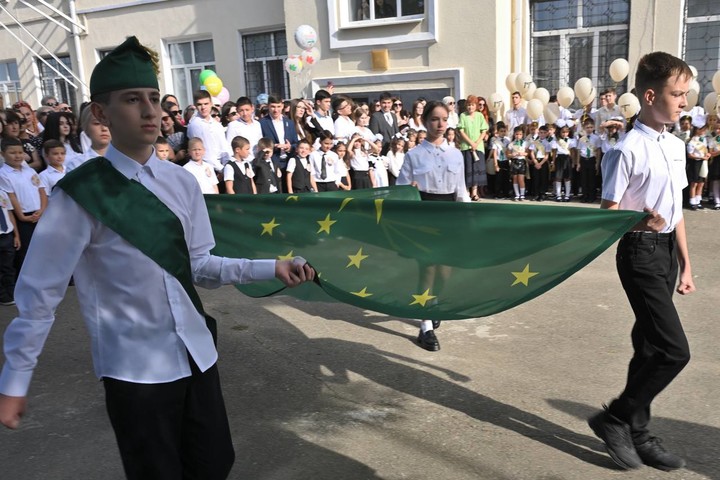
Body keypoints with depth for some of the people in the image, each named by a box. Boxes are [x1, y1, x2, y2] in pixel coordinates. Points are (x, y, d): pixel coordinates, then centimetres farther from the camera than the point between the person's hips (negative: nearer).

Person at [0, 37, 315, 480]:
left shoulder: (181, 182, 0)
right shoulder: (83, 193, -14)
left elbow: (198, 265, 4)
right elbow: (40, 292, -8)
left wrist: (272, 268, -6)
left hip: (197, 356, 5)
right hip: (135, 371, -4)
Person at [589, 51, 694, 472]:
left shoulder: (676, 146, 11)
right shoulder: (628, 150, -15)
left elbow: (676, 210, 17)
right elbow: (608, 214, -14)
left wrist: (686, 264, 18)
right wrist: (641, 222, -34)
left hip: (668, 251, 9)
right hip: (640, 252, -8)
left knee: (651, 345, 14)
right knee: (675, 350, -10)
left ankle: (637, 433, 27)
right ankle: (615, 418, 10)